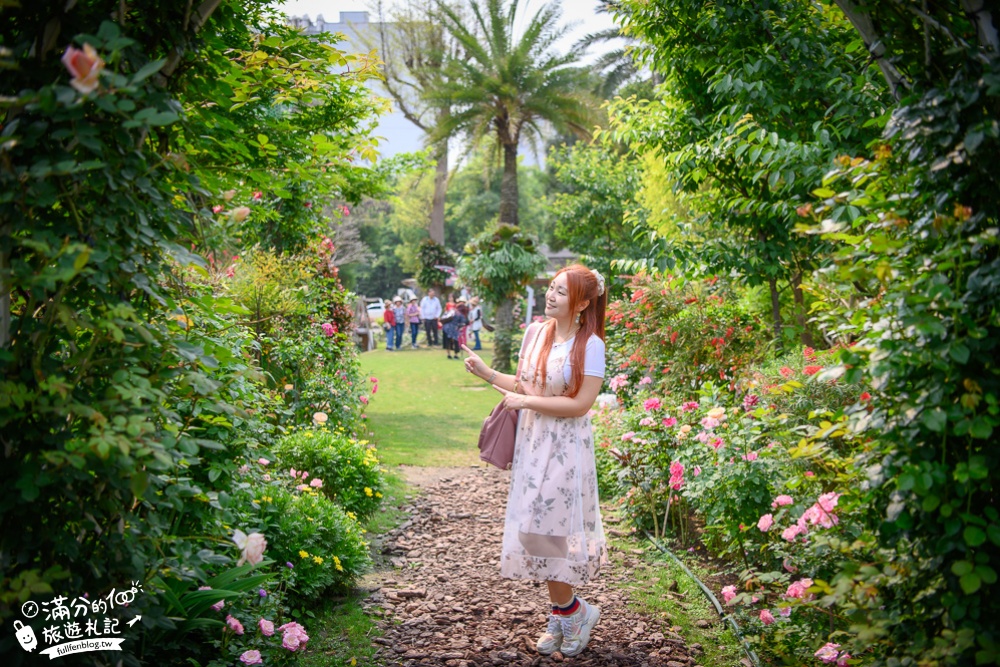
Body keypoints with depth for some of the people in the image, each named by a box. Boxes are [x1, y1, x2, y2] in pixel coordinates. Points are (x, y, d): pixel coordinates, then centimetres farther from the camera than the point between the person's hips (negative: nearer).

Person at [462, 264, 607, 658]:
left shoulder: (589, 345, -14)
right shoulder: (535, 333, 4)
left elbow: (580, 404, -18)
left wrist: (526, 402, -17)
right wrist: (486, 373, 5)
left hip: (565, 450, -6)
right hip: (532, 444, 6)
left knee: (549, 533, -4)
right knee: (536, 532, 10)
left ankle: (570, 611, 17)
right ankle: (563, 617, 23)